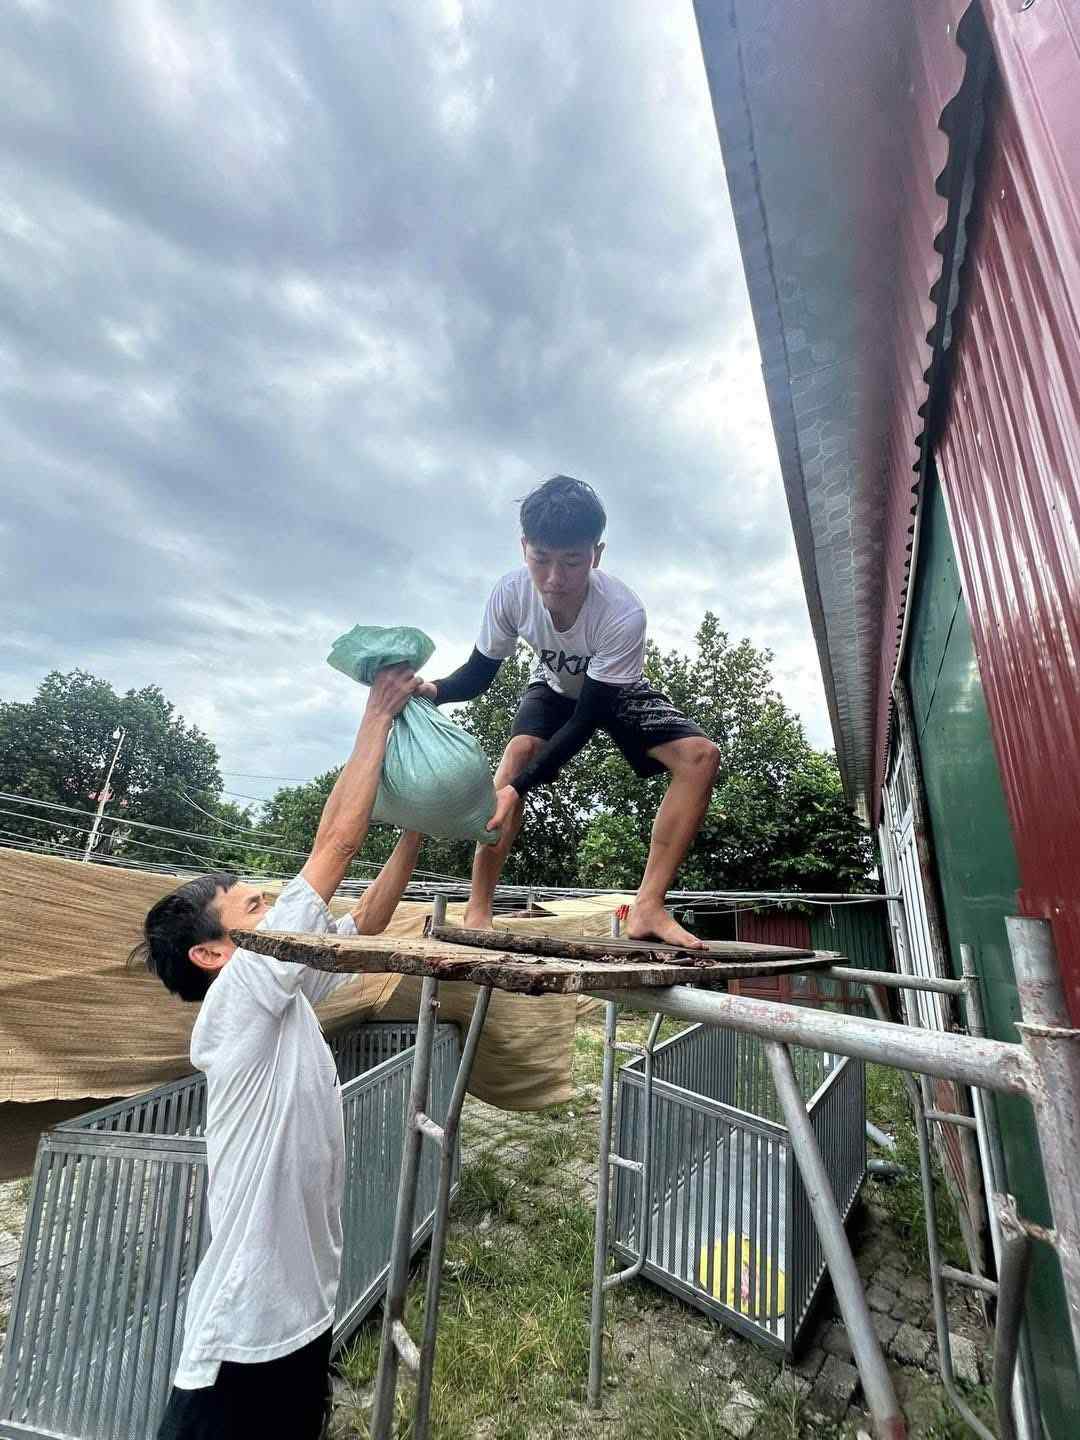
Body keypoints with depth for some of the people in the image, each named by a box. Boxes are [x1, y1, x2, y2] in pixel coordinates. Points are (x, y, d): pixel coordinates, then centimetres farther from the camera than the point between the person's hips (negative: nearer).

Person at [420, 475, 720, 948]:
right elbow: (478, 673, -18)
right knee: (516, 753, -27)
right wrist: (433, 690, -41)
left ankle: (647, 908, -20)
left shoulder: (624, 614, -39)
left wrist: (519, 787, -42)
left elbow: (587, 719, -34)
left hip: (617, 692, -1)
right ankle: (477, 911, -16)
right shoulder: (511, 592, -30)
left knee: (701, 756, -23)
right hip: (555, 688, 2)